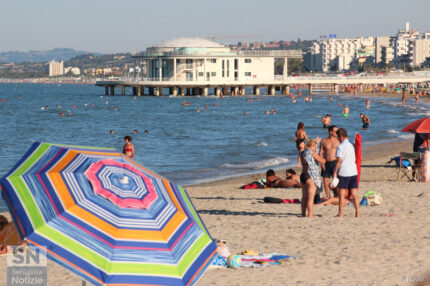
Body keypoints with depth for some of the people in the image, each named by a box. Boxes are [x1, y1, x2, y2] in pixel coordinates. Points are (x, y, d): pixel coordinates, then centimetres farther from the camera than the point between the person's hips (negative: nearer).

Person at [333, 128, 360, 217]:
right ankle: (357, 213, 4)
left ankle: (340, 213, 3)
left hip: (343, 173, -6)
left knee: (342, 193, 2)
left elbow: (339, 160, -14)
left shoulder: (340, 146, -9)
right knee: (354, 193, 6)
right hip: (353, 171, 6)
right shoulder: (352, 145, 11)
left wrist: (335, 172, -9)